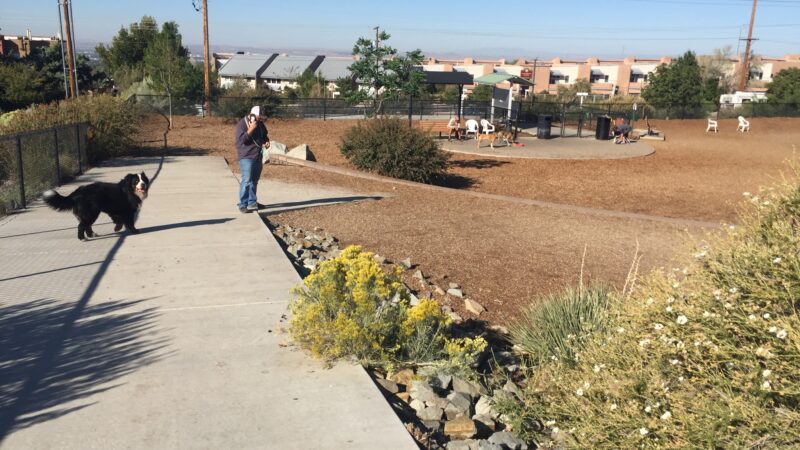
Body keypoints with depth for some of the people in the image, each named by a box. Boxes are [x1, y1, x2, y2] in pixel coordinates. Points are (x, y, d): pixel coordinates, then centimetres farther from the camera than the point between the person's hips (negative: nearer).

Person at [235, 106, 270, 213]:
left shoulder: (260, 124, 9)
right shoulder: (242, 123, -11)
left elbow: (265, 135, 24)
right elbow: (241, 139, -19)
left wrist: (266, 142, 3)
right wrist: (250, 129, -26)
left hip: (258, 156, 7)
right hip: (246, 157, -7)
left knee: (254, 181, 13)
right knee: (246, 181, -12)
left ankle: (252, 202, 23)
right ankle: (243, 205, -7)